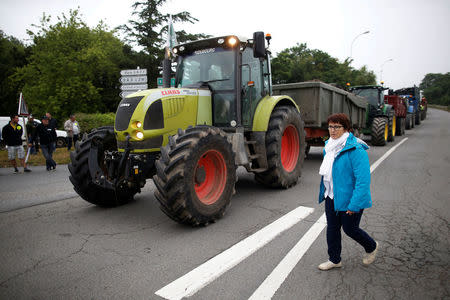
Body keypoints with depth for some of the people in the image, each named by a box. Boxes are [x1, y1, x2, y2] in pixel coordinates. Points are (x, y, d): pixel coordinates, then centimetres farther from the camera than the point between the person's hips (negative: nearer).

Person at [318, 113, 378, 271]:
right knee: (332, 228, 13)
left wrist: (354, 205, -25)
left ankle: (372, 247, 39)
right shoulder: (330, 146, 5)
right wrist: (325, 192, 20)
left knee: (349, 228, 9)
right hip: (331, 197, 7)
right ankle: (334, 260, 31)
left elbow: (363, 179, -23)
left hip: (349, 199, -7)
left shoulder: (355, 150, -21)